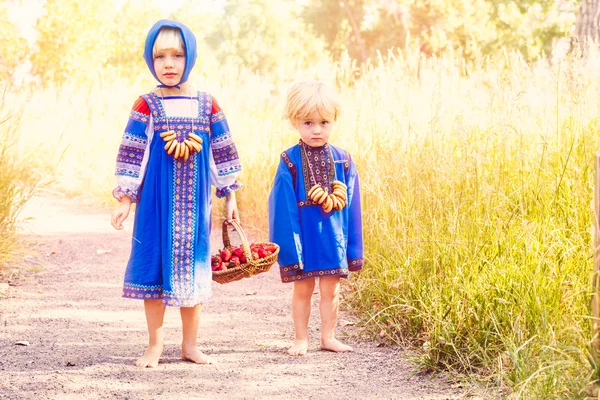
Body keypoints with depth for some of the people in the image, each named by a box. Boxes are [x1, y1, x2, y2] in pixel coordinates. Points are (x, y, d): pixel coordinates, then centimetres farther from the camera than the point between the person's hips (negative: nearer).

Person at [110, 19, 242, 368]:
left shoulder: (207, 104, 3)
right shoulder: (147, 106, -3)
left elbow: (222, 152, 8)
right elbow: (132, 155, -2)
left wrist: (230, 196, 8)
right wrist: (125, 200, -5)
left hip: (195, 201, 2)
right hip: (157, 199, -1)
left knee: (192, 267, 7)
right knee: (155, 265, 2)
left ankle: (190, 344, 18)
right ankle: (155, 345, 13)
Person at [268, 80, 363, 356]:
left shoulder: (342, 160, -1)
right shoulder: (289, 162, -9)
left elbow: (350, 206, 5)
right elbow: (284, 208, -7)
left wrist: (353, 248, 6)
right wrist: (289, 248, -10)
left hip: (333, 237, 2)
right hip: (303, 236, -2)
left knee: (330, 289, 10)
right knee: (302, 289, 9)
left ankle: (328, 337, 22)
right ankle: (301, 339, 20)